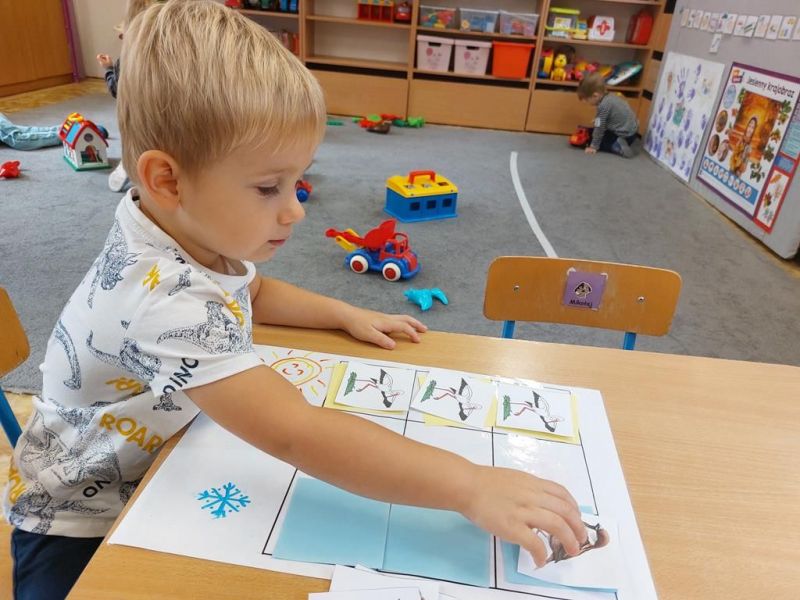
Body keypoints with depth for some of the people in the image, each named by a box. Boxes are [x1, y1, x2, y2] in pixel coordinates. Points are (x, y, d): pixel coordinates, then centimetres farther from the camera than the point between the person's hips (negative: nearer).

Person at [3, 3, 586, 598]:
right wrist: (472, 486, -44)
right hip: (86, 522, -6)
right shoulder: (162, 302, -40)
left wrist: (347, 315, -1)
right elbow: (297, 434, -47)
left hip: (164, 471, 7)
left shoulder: (202, 234, -12)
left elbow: (252, 293, 11)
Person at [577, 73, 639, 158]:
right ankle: (618, 143, 10)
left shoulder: (603, 106, -23)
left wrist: (594, 146, -9)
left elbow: (599, 128, -17)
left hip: (625, 136, -9)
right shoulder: (610, 96, 3)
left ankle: (617, 147, -11)